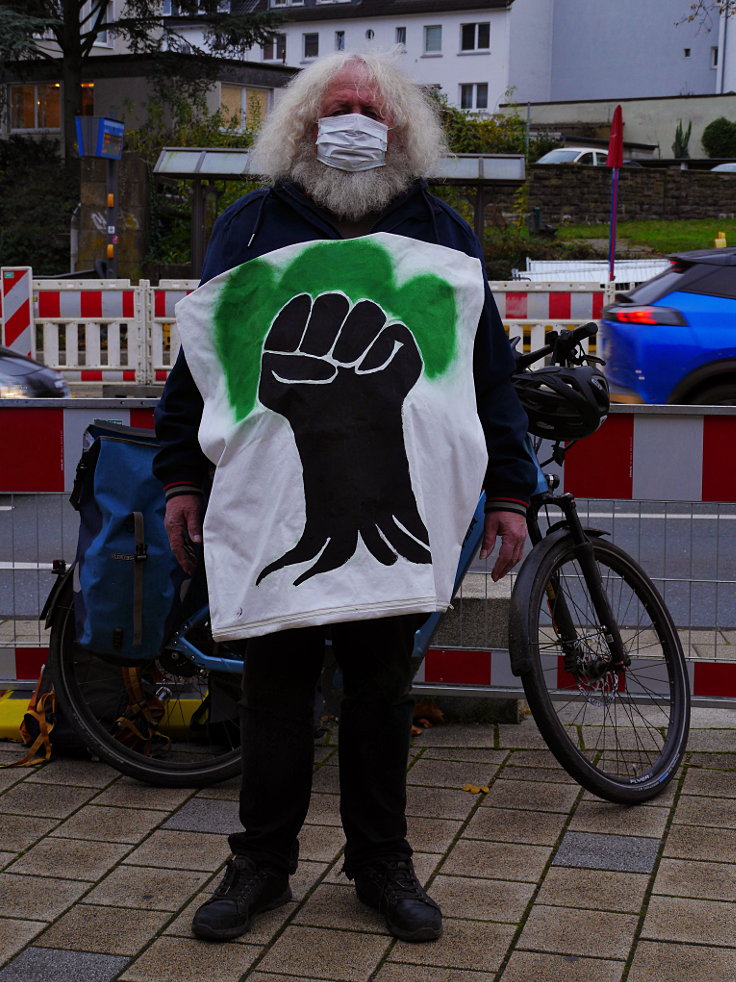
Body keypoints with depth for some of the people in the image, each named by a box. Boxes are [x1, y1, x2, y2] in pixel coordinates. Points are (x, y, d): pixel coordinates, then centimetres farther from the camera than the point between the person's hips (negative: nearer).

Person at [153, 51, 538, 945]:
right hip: (271, 513, 0)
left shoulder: (441, 236, 10)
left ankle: (382, 861, 23)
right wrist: (182, 479, 6)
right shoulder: (248, 229, 9)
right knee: (274, 693, 7)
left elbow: (490, 370, 11)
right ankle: (263, 862, 22)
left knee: (382, 694, 9)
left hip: (396, 518, 1)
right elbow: (196, 359, 10)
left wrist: (509, 493, 6)